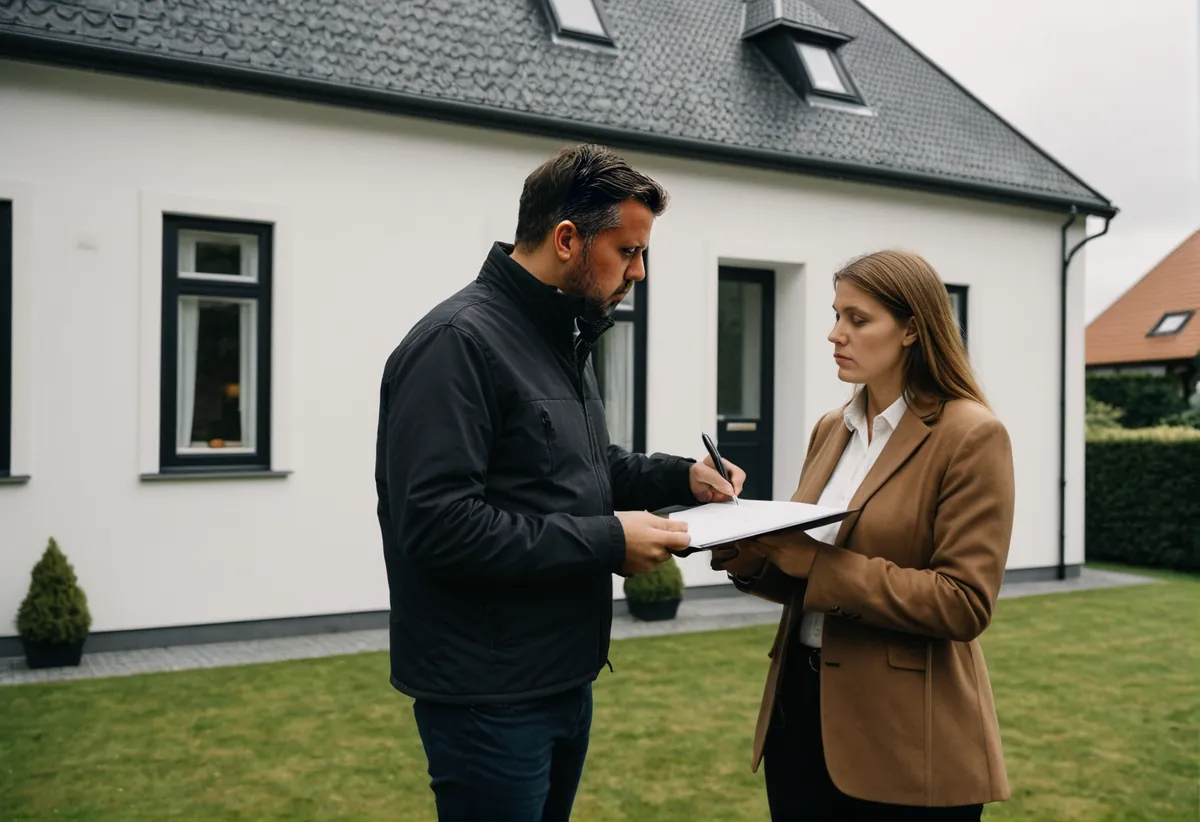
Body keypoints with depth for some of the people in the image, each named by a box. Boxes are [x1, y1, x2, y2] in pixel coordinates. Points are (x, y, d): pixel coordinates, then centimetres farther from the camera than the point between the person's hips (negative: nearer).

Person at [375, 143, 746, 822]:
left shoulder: (563, 342, 11)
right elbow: (438, 525, -27)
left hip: (565, 680, 9)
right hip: (489, 697, -9)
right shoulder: (458, 343, -19)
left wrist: (678, 476, 5)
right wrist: (607, 541, -23)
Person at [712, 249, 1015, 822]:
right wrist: (749, 555, -6)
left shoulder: (970, 436, -11)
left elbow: (965, 604, -18)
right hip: (801, 701, 6)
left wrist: (819, 566, -22)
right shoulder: (831, 430, 9)